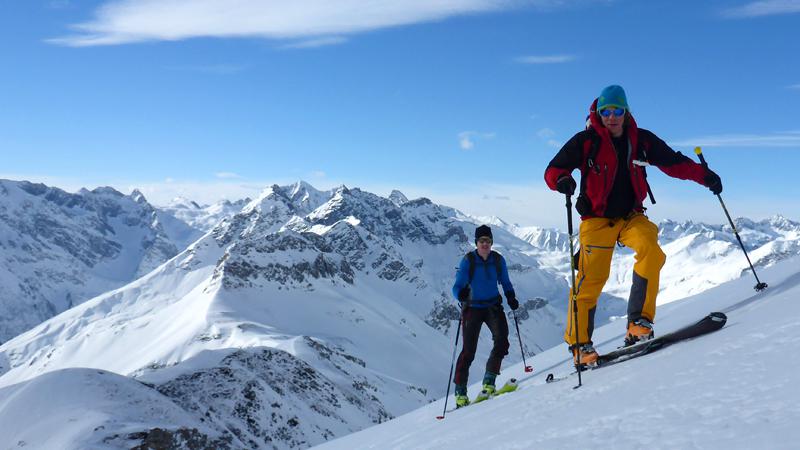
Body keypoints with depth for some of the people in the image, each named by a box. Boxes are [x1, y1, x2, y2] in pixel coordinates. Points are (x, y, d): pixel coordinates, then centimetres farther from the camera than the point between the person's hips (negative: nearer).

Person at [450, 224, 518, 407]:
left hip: (493, 306, 3)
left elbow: (505, 283, 12)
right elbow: (457, 286, -10)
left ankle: (489, 381, -3)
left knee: (502, 340, -17)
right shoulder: (468, 260, -9)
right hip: (472, 308, -3)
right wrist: (461, 294, -33)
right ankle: (460, 391, 7)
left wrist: (511, 298, -6)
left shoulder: (498, 260, 1)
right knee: (468, 350, -5)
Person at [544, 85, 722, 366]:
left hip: (631, 216, 3)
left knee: (651, 251, -26)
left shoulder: (642, 140, 6)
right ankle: (579, 344, 7)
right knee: (591, 280, -8)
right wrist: (562, 180, -31)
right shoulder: (585, 141, -4)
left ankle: (639, 323, -18)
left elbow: (674, 162, 13)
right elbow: (553, 170, -8)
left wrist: (704, 176, 0)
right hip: (597, 219, -3)